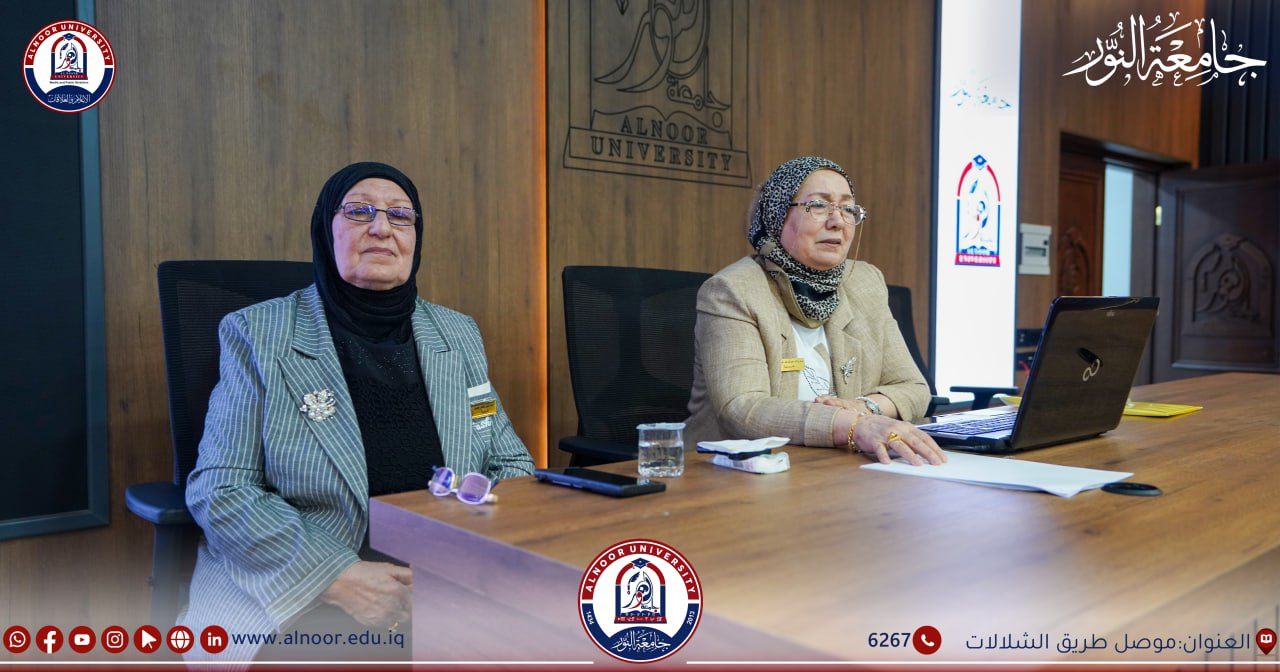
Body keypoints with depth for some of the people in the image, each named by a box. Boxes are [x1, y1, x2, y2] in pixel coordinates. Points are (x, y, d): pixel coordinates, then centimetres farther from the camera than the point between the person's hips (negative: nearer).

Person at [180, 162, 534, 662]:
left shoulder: (459, 335, 12)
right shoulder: (259, 335, 2)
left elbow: (512, 466, 15)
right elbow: (220, 489, -4)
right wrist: (339, 576, -17)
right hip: (298, 597, -4)